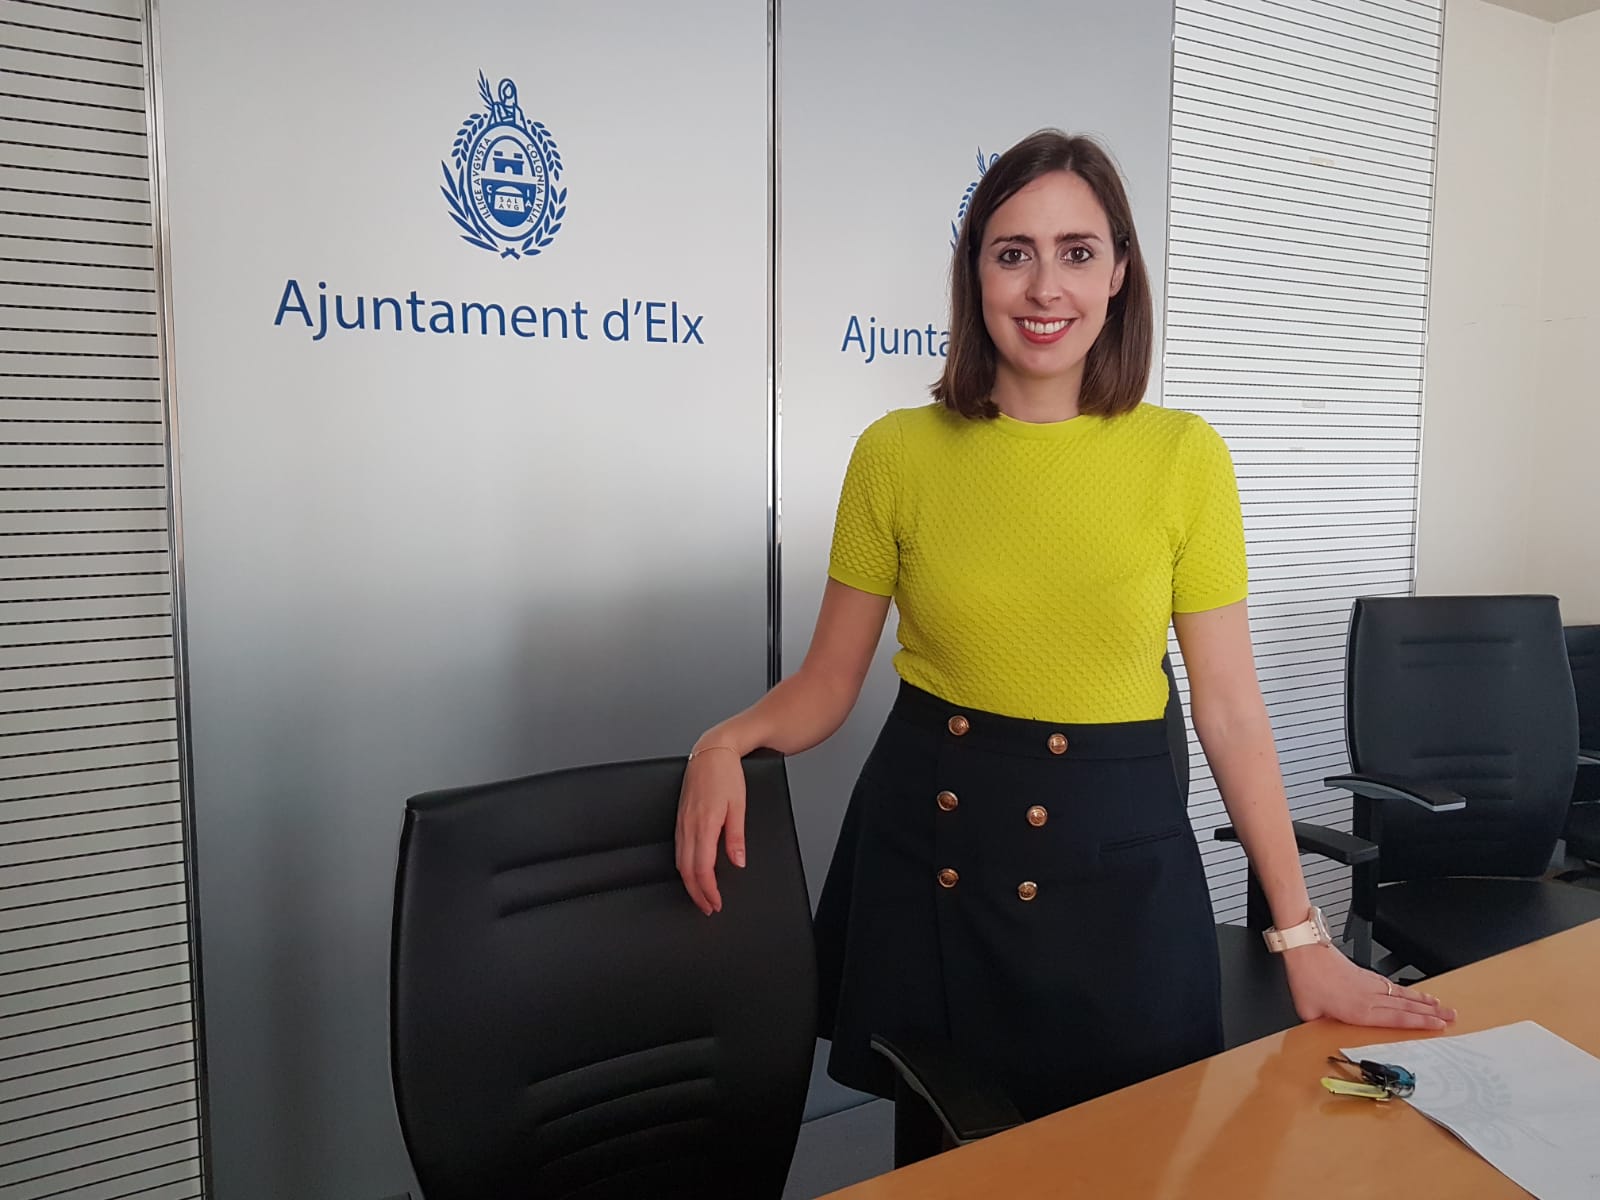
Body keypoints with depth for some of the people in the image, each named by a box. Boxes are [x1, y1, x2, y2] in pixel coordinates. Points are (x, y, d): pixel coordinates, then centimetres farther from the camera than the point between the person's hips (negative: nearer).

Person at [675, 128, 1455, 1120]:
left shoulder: (1184, 455, -5)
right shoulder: (896, 453, -4)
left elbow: (1230, 708, -3)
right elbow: (827, 683, 0)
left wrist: (1304, 937, -3)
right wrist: (729, 742, -19)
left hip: (1115, 855, 0)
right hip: (926, 848, 1)